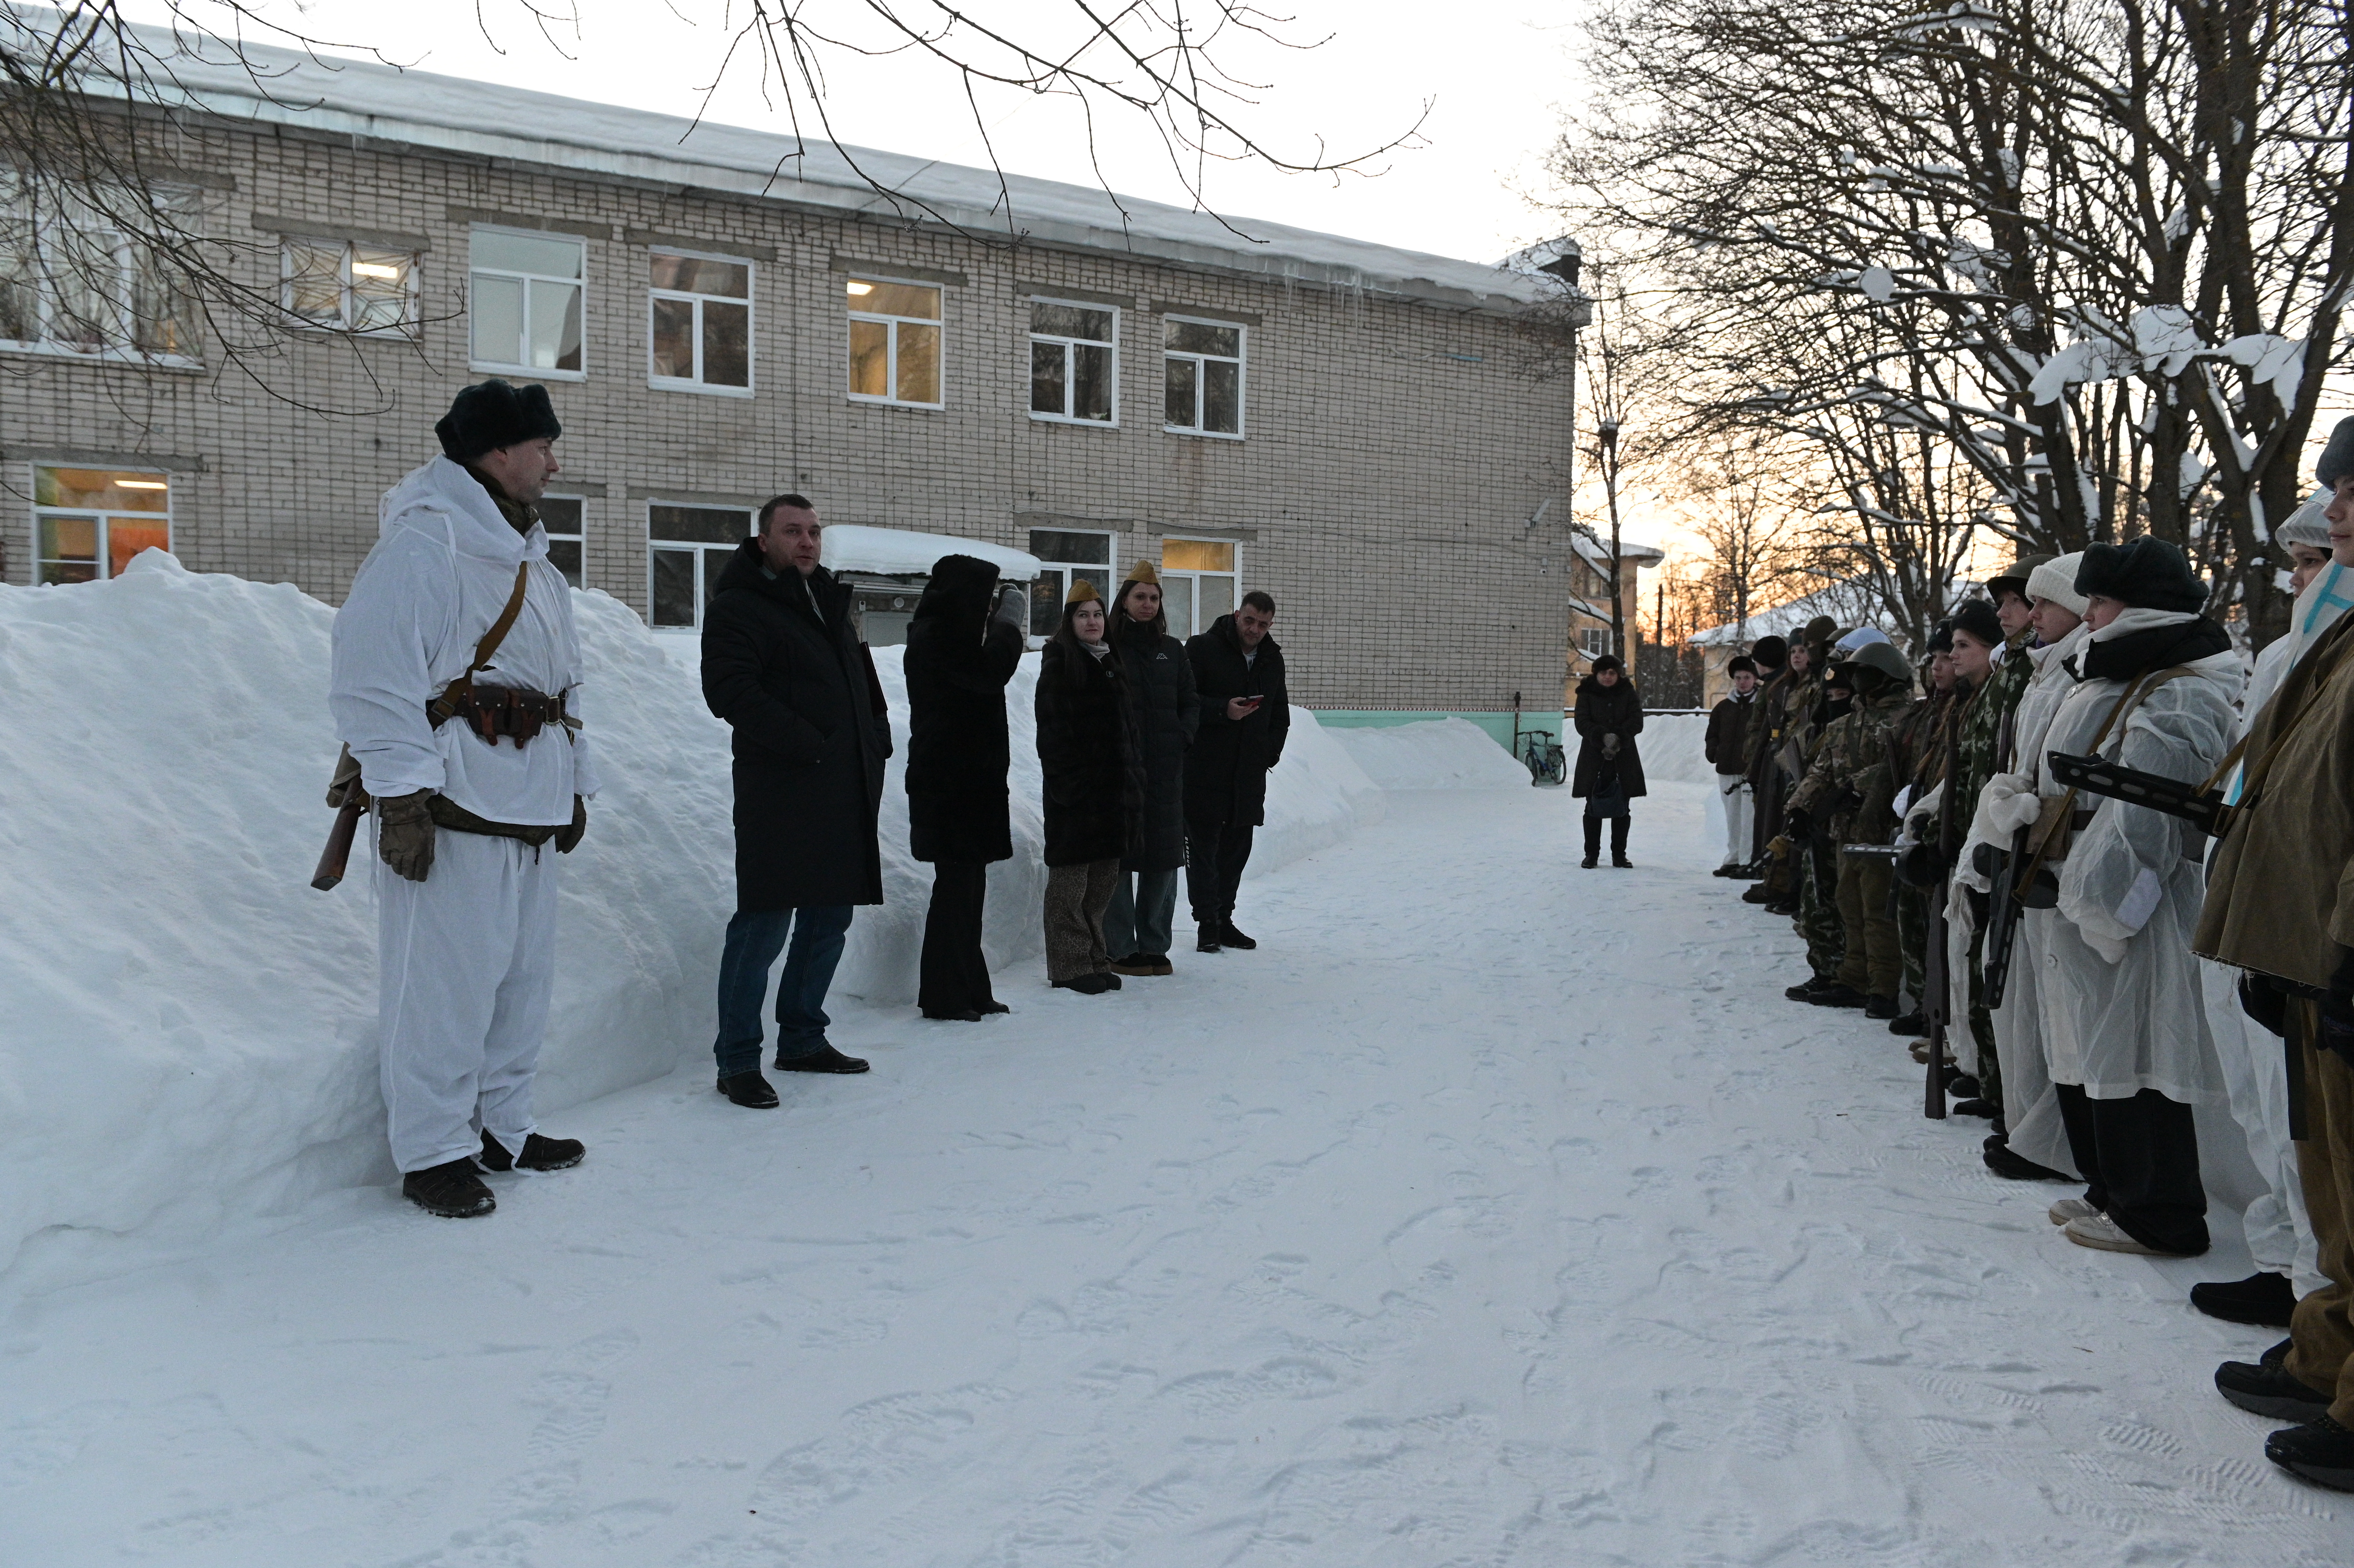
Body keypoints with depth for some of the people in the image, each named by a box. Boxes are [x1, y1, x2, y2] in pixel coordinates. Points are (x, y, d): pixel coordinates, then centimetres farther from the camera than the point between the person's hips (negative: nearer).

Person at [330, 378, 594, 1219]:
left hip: (529, 803, 9)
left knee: (524, 972, 13)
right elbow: (372, 675, -16)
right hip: (454, 806, -9)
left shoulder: (525, 556, 20)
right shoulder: (426, 540, -10)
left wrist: (575, 785, 21)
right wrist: (402, 795, -19)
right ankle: (433, 1152, 8)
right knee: (447, 980, -4)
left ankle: (501, 1127, 26)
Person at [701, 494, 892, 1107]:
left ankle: (803, 1039, 27)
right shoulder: (738, 608, -6)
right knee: (764, 925, -6)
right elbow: (729, 690, -18)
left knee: (829, 920, 14)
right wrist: (807, 744, -21)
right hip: (780, 797, -8)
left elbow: (864, 682, 29)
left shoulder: (831, 603, 20)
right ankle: (737, 1061, 3)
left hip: (845, 796, 8)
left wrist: (875, 739, 13)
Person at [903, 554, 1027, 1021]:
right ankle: (944, 995, 0)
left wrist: (1007, 629, 9)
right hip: (952, 783, -10)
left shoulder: (941, 634, 19)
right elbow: (989, 673, -24)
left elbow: (983, 677, 20)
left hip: (965, 780, 10)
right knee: (958, 884, -7)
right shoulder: (936, 637, -13)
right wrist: (1010, 624, -11)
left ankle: (970, 991, 18)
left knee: (965, 884, 12)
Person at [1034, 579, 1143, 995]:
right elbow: (1052, 731, -13)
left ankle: (1096, 961, 22)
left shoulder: (1111, 663, 16)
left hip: (1114, 788, 7)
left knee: (1102, 882, 12)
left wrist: (1134, 773, 12)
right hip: (1076, 789, -7)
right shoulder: (1059, 664, -6)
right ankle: (1071, 967, 6)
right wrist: (1065, 781, -19)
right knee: (1070, 881, -1)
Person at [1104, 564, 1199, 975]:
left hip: (1165, 768, 5)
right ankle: (1121, 949, 4)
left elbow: (1191, 702, 18)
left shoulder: (1172, 650, 14)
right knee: (1120, 856, -4)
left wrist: (1182, 736, 1)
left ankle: (1154, 945, 18)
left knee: (1164, 857, 6)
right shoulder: (1108, 648, 0)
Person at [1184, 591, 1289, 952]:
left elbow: (1280, 713, 25)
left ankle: (1224, 919, 17)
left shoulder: (1272, 658, 14)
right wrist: (1223, 710, -20)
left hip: (1250, 774, 5)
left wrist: (1271, 752, 13)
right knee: (1203, 847, -4)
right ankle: (1207, 923, 2)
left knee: (1237, 849, 8)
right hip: (1204, 770, -5)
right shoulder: (1203, 649, -4)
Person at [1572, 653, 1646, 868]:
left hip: (1624, 760, 1)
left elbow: (1636, 721, -3)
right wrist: (1603, 737, -23)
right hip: (1593, 759, -1)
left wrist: (1619, 737, -21)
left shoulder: (1628, 693, 6)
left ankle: (1619, 854, 13)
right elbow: (1582, 723, -7)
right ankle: (1591, 854, 8)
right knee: (1593, 809, 1)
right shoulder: (1587, 694, 3)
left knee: (1621, 809, 5)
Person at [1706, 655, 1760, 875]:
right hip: (1727, 770, 6)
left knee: (1748, 816, -9)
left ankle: (1747, 861, -6)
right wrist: (1713, 753, 1)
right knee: (1732, 817, 12)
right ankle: (1732, 859, 19)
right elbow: (1712, 735, 19)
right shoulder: (1723, 707, 15)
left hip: (1751, 769, -5)